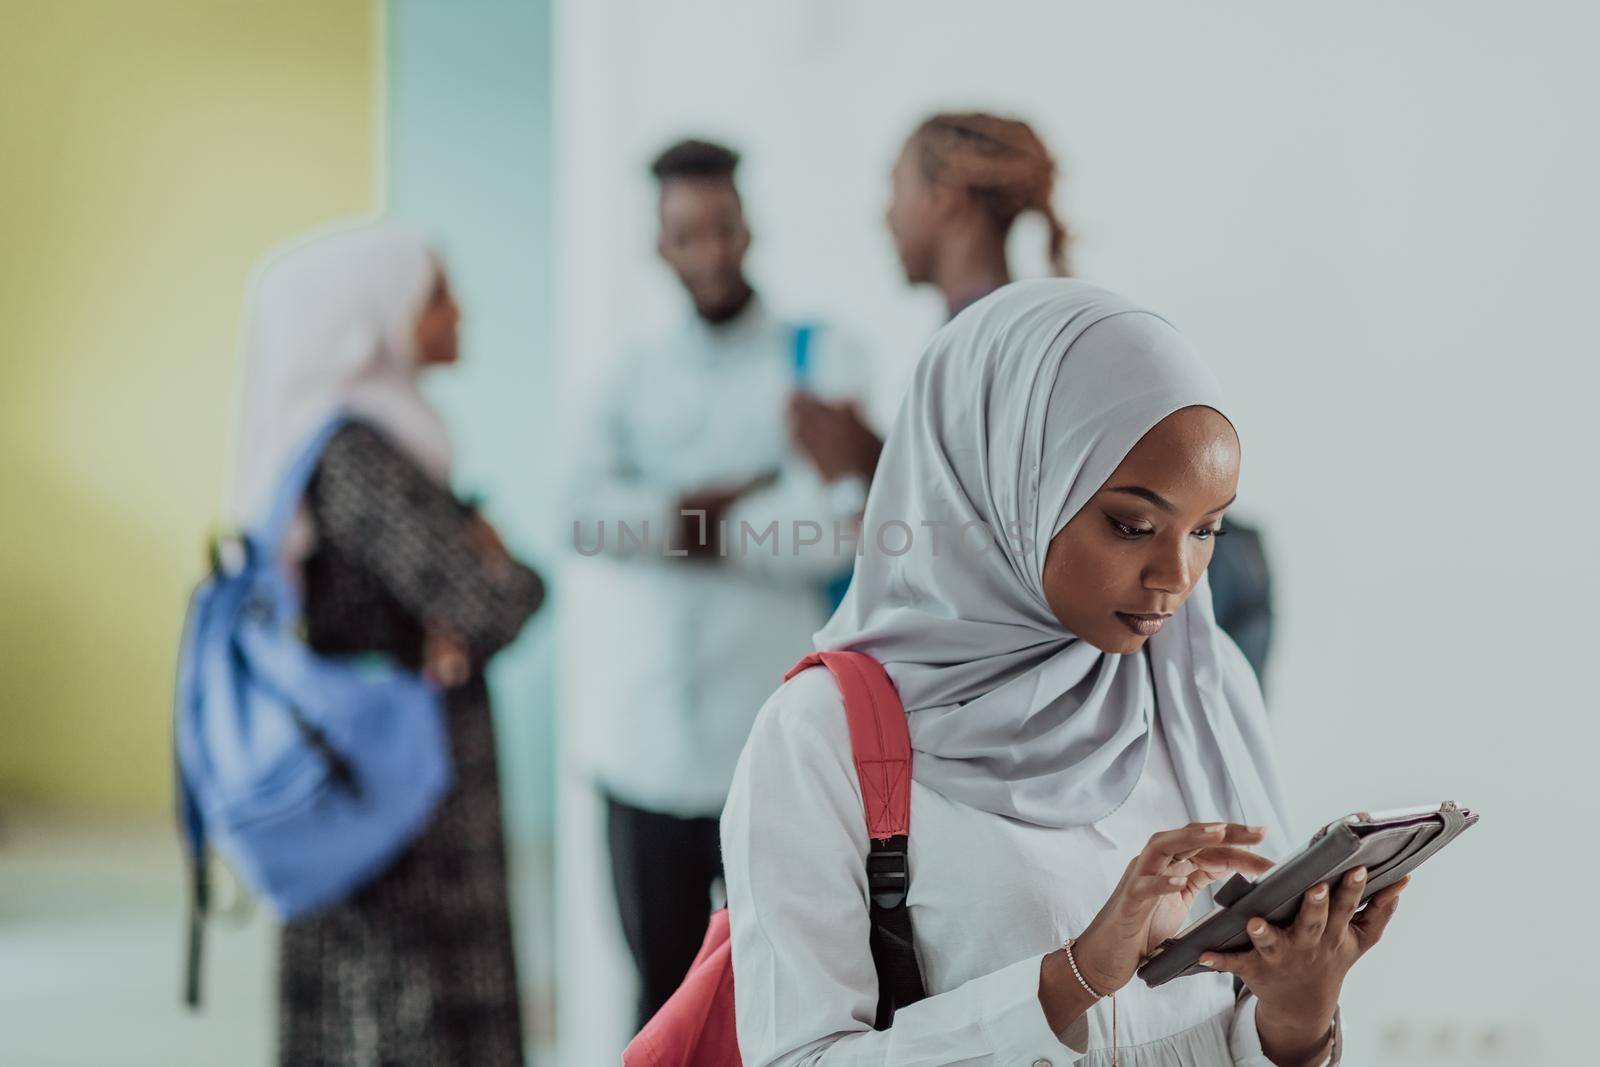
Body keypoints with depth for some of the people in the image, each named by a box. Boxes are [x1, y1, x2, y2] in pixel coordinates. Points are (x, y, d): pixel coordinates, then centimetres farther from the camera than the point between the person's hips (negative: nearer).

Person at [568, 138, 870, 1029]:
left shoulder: (819, 357, 1)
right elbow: (586, 514, -4)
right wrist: (742, 500, -13)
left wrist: (682, 523, -6)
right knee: (665, 989, 11)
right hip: (645, 743, 4)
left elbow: (836, 530, -13)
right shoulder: (638, 378, 14)